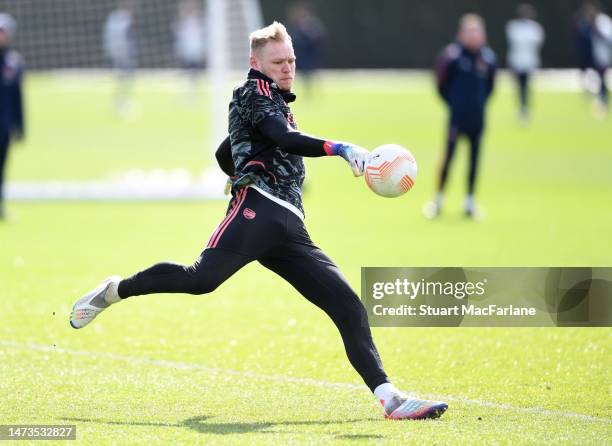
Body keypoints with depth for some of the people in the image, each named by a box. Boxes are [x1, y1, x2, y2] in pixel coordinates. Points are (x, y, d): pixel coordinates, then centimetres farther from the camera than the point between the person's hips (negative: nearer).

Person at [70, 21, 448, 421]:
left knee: (348, 306, -4)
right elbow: (286, 140, -14)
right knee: (204, 277, -29)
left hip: (289, 230, 9)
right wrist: (339, 148, -24)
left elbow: (224, 155, 45)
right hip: (257, 211, -9)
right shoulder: (254, 91, 7)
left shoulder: (276, 105, 33)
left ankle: (389, 397, -13)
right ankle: (114, 291, -6)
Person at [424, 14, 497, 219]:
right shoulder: (452, 55, -11)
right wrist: (453, 103, 0)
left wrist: (479, 103, 6)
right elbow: (442, 84, -3)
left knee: (475, 157, 7)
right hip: (457, 116, -4)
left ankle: (470, 201, 17)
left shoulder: (488, 58, 1)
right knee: (449, 155, -6)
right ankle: (438, 199, 7)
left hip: (477, 118, 4)